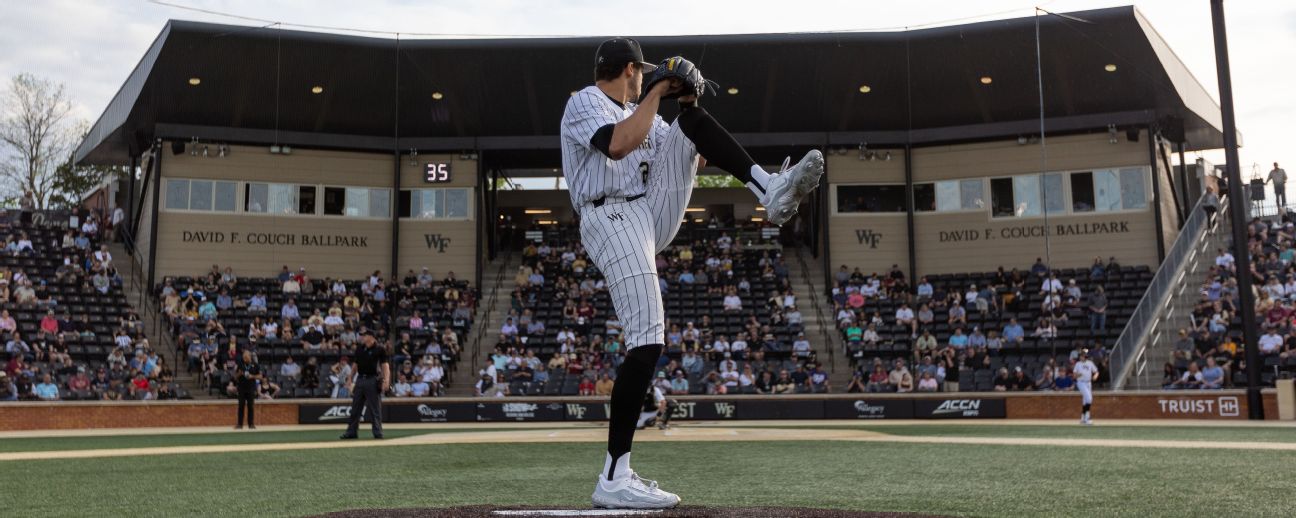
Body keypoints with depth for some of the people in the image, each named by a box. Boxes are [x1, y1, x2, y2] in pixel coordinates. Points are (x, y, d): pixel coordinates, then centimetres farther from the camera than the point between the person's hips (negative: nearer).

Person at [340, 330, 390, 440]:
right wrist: (350, 380, 15)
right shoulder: (359, 350, 13)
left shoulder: (380, 349, -6)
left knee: (375, 409, -2)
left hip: (373, 380, -6)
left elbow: (385, 365, -12)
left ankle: (378, 432, 4)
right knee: (355, 408, 10)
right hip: (359, 380, 6)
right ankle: (351, 432, 17)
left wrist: (386, 380, -23)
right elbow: (356, 365, 19)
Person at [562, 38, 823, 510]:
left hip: (654, 218, 8)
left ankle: (770, 191, -13)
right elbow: (618, 145, -23)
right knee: (647, 340, -19)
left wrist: (687, 102, 7)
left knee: (693, 122, 3)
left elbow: (689, 155, 21)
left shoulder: (639, 113, 24)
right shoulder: (583, 103, -2)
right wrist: (658, 90, -14)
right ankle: (614, 481, -16)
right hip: (612, 221, -8)